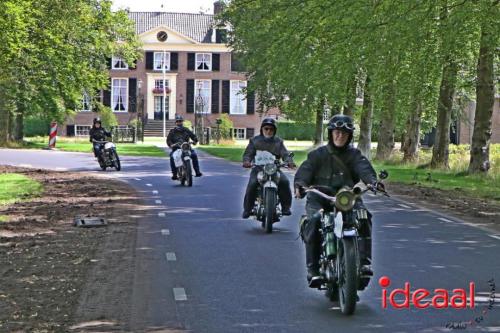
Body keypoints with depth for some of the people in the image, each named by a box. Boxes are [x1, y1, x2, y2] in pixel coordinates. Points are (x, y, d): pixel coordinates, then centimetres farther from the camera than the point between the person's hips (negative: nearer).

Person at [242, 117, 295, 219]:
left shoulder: (278, 142, 14)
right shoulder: (254, 140, 12)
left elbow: (285, 154, 2)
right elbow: (248, 153, 5)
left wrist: (289, 161, -21)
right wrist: (246, 161, -19)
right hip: (258, 169, -1)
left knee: (284, 182, -26)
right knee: (252, 184, -28)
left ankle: (285, 207, -14)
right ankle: (247, 209, -15)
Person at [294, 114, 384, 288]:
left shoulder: (354, 155, 10)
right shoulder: (318, 154, 9)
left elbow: (364, 169, -9)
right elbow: (305, 170, -5)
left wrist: (373, 182, -31)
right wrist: (299, 185, -28)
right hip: (320, 197, -1)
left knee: (364, 216, -27)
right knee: (313, 221, -29)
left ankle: (364, 261, -25)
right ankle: (313, 270, -24)